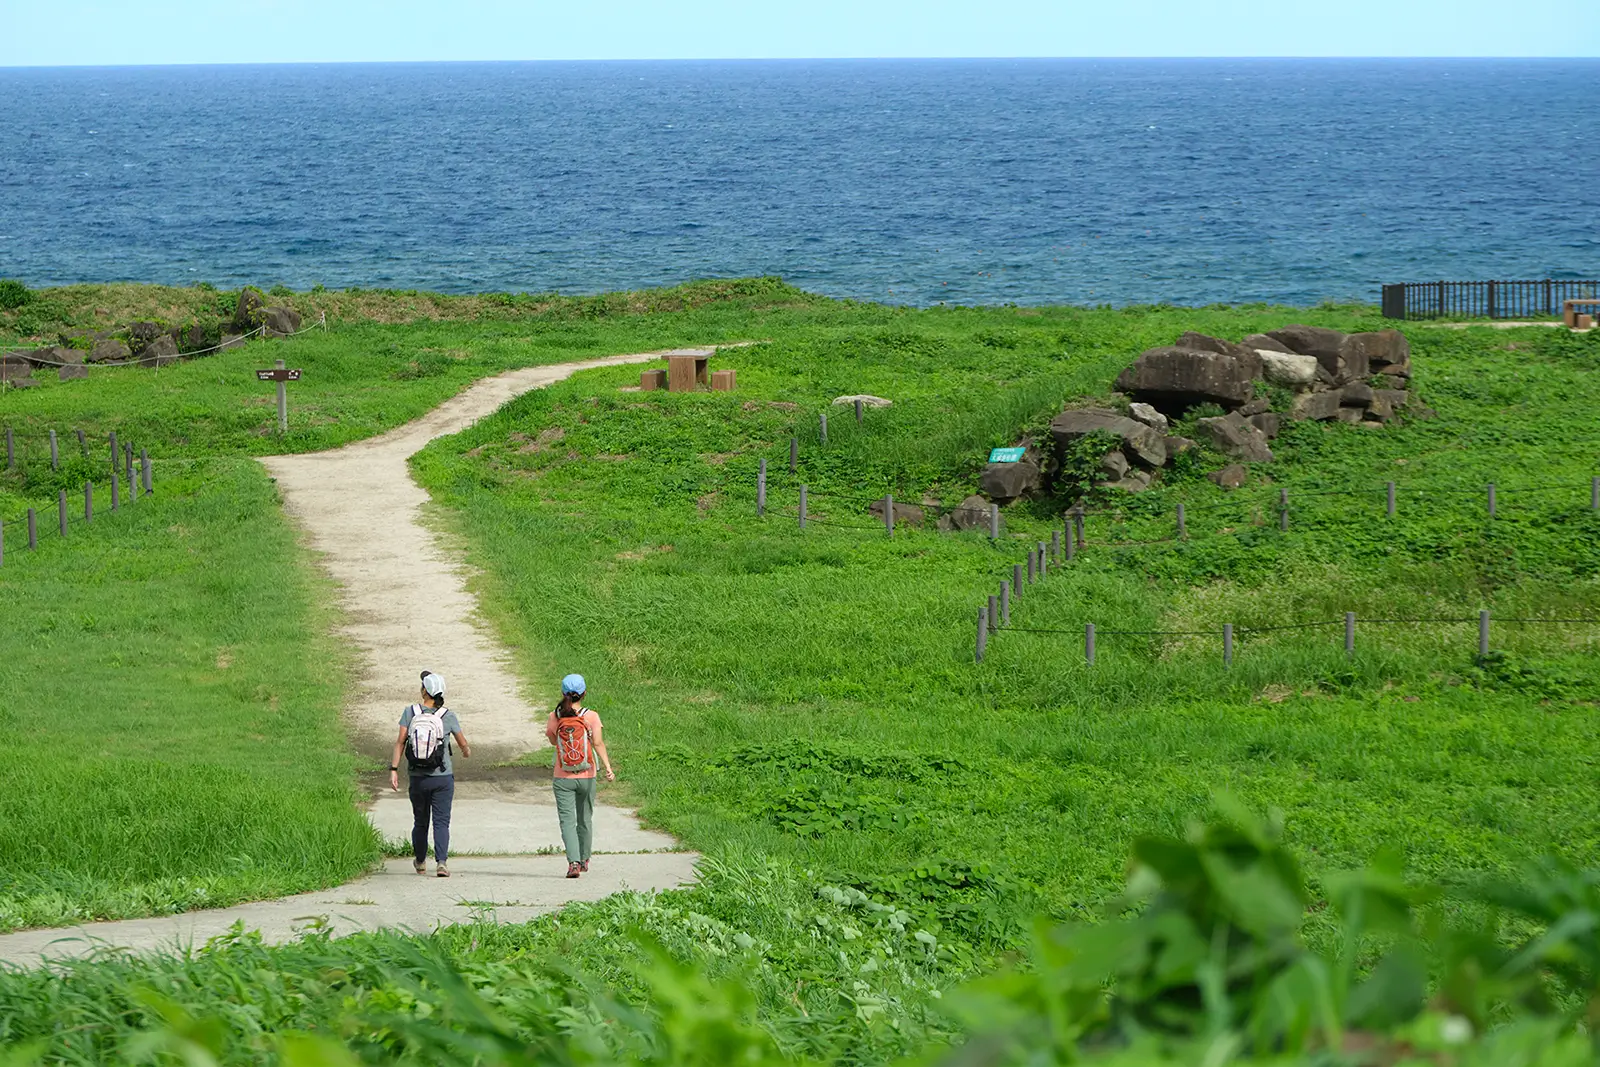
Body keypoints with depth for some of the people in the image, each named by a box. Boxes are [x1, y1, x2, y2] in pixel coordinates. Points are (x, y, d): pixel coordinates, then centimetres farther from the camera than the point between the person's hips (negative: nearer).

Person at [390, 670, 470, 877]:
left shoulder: (410, 712, -5)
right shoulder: (448, 716, -7)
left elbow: (400, 742, -9)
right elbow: (463, 744, 5)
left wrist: (394, 769, -7)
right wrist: (467, 752, 28)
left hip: (417, 777, 2)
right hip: (443, 777, -2)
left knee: (420, 821, 16)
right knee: (441, 821, 0)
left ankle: (420, 862, 30)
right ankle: (441, 862, -16)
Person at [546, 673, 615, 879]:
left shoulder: (555, 717, -5)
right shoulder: (591, 716, -8)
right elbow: (598, 743, -18)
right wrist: (608, 768, -24)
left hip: (563, 778, -1)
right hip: (586, 777, 1)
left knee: (567, 821, -4)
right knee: (585, 819, 20)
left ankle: (573, 862, -23)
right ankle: (584, 860, 35)